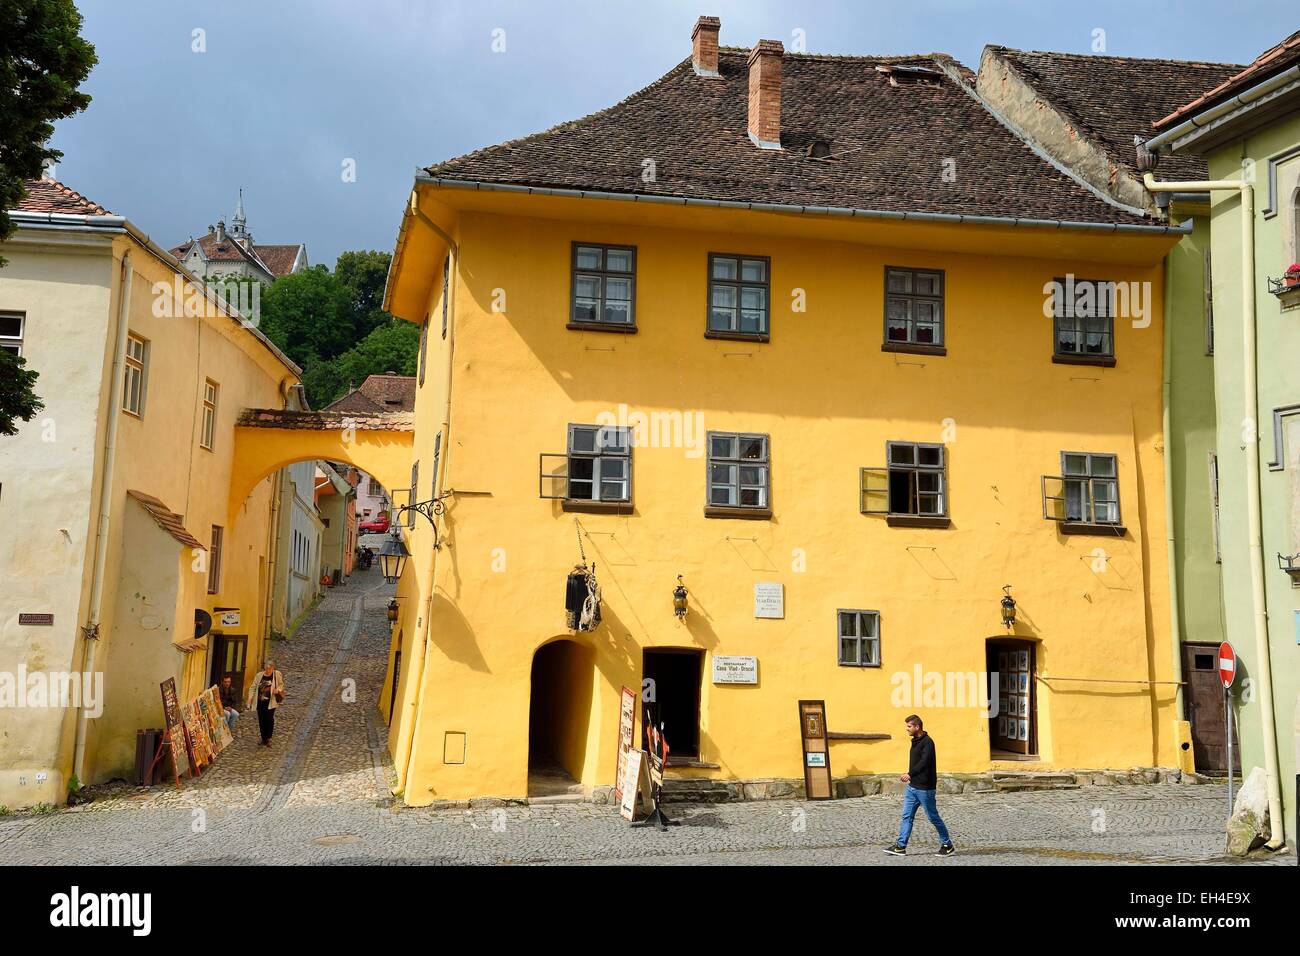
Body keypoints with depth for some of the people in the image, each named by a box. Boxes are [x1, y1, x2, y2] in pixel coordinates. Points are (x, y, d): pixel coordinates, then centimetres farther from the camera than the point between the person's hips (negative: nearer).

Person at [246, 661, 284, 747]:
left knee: (269, 718, -12)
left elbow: (281, 684, 10)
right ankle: (264, 739, 18)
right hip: (260, 701, 3)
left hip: (271, 701, -3)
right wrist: (250, 697, -6)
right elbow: (253, 687, 6)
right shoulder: (259, 675, 4)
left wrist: (278, 689, -12)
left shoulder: (277, 674, 0)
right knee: (261, 720, 6)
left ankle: (268, 738, 4)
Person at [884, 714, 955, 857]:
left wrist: (910, 774, -35)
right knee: (907, 816, 5)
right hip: (912, 786, 9)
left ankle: (948, 846, 17)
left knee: (933, 817, 3)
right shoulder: (916, 741, 13)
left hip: (925, 788, -9)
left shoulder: (927, 742, -17)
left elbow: (924, 762, -28)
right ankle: (900, 847, 6)